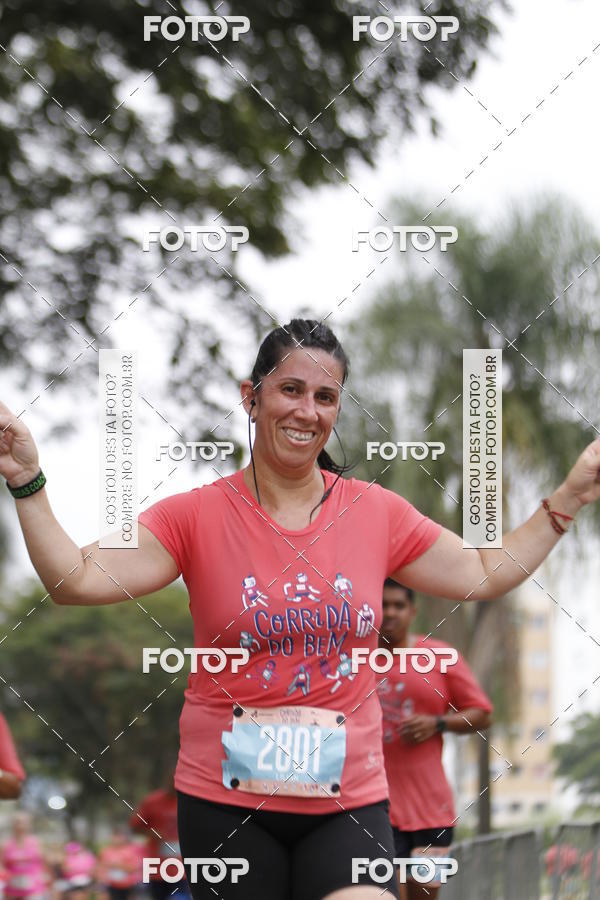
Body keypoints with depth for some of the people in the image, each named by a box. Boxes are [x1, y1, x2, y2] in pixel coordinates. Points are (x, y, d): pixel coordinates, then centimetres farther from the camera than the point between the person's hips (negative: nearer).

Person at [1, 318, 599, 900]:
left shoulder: (377, 513, 6)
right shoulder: (198, 516, -3)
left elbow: (485, 575, 17)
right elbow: (75, 579, -10)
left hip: (349, 801, 2)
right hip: (225, 801, -1)